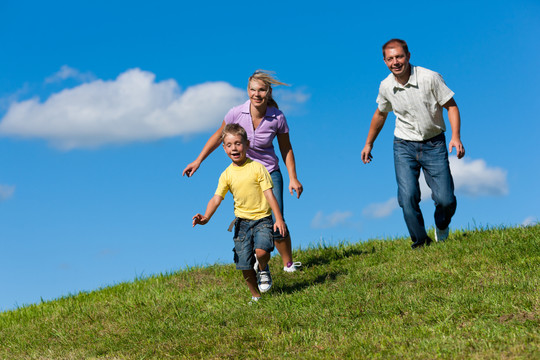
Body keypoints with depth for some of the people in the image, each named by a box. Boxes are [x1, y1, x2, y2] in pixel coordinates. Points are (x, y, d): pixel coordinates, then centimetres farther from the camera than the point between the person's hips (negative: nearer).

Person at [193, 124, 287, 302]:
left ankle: (263, 270, 7)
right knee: (244, 264, 1)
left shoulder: (257, 168, -6)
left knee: (261, 250, -28)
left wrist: (279, 219, -13)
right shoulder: (226, 175, 2)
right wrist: (206, 217, -21)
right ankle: (255, 296, 23)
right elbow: (217, 198, -3)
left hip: (262, 219, -3)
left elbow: (269, 194, -7)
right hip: (242, 221, 3)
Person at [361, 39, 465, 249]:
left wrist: (456, 136, -21)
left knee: (445, 200, -6)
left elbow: (451, 106, -7)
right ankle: (420, 242, 5)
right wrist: (369, 144, 25)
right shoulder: (386, 86, -3)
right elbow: (380, 114, 17)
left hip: (434, 144, -2)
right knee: (408, 197, -14)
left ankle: (442, 226, 29)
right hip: (404, 146, 2)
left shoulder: (430, 78, -15)